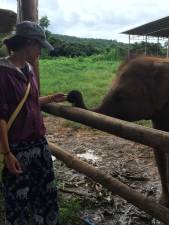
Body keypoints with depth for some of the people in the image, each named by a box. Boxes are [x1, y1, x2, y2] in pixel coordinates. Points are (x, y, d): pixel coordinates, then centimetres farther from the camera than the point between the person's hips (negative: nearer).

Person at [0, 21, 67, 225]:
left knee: (46, 193, 19)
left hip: (40, 144, 8)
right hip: (17, 148, -7)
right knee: (18, 200, 9)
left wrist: (51, 98, 21)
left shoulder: (29, 70, 7)